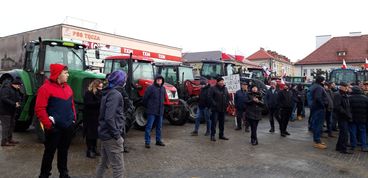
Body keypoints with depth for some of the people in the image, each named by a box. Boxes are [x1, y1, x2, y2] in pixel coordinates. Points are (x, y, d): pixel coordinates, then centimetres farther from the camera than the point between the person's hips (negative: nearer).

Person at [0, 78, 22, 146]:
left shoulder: (16, 90, 13)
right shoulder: (6, 88, -16)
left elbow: (19, 97, 20)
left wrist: (18, 102, -2)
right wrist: (14, 104, -27)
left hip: (12, 111, 10)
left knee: (12, 125, 14)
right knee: (6, 126, -7)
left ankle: (9, 139, 25)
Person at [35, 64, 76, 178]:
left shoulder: (67, 88, 11)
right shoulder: (46, 88, -12)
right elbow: (39, 109, -16)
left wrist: (74, 118, 11)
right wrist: (48, 124, -16)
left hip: (68, 126, 7)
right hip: (55, 127, -7)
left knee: (64, 150, 17)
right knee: (50, 151, 5)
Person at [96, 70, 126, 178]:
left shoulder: (107, 92, 10)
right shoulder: (115, 94, -18)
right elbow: (109, 118, -26)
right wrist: (117, 135, -19)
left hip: (105, 133, 9)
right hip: (111, 136, -9)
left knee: (104, 163, 22)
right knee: (118, 167, -1)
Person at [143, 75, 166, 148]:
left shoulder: (163, 88, 8)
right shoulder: (151, 88, -10)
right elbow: (145, 98, -7)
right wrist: (147, 106, 3)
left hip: (160, 111, 6)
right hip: (151, 111, -6)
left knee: (159, 127, 14)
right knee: (149, 126, -2)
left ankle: (158, 140, 27)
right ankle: (147, 142, 5)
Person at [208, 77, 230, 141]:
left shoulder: (225, 88, 13)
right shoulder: (213, 88, -7)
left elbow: (227, 97, 20)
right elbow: (210, 97, -12)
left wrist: (227, 104, 5)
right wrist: (214, 104, -18)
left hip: (223, 109, 6)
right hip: (215, 109, -6)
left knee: (222, 122, 12)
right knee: (214, 122, -5)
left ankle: (221, 135, 23)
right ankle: (212, 135, 3)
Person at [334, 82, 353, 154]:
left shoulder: (345, 95, 18)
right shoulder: (337, 95, -13)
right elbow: (337, 107, -22)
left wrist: (349, 115, 9)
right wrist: (346, 114, -21)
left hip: (346, 117, 10)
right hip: (342, 117, -10)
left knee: (343, 133, 15)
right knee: (344, 133, -8)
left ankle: (339, 147, 25)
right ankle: (343, 149, 0)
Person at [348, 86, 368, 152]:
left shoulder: (349, 98, -8)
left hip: (352, 118, -2)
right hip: (362, 119, 2)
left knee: (353, 132, 5)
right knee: (363, 132, 12)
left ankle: (353, 146, 9)